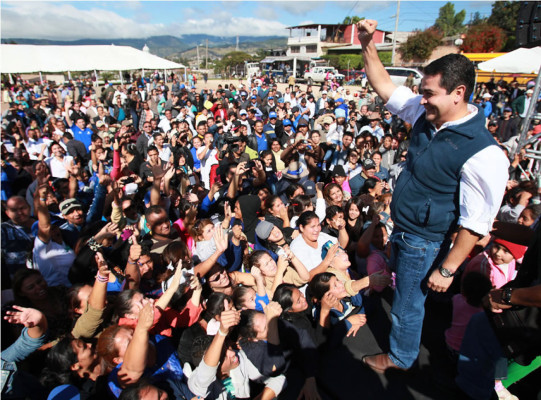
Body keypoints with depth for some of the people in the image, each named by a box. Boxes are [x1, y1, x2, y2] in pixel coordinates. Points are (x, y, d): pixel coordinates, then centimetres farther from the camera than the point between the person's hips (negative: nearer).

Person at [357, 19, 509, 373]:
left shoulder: (483, 155, -28)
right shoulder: (426, 116, -7)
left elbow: (476, 223, -23)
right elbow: (386, 88, 3)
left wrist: (447, 269, -18)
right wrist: (368, 46, -6)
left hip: (424, 241, -7)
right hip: (402, 228, 7)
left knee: (408, 302, 14)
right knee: (403, 290, 28)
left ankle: (400, 358, 43)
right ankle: (401, 348, 55)